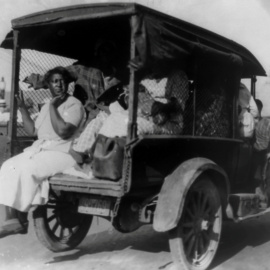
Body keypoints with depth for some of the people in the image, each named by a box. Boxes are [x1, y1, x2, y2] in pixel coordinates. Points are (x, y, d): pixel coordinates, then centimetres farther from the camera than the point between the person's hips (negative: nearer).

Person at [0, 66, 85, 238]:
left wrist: (53, 107, -15)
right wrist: (22, 108, 10)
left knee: (27, 169, -29)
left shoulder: (74, 105, -5)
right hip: (40, 150, 8)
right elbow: (33, 131, 17)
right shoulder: (47, 107, 20)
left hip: (63, 154, -8)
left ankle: (21, 219, -18)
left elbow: (63, 132, -20)